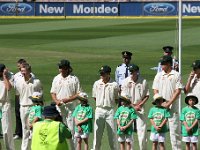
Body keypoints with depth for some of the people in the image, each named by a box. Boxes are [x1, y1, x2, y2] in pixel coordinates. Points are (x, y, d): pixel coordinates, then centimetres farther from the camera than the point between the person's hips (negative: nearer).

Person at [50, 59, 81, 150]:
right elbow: (53, 92, 14)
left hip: (71, 107, -3)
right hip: (59, 108, 3)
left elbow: (78, 94, -2)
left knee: (71, 129, -4)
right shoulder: (56, 79, 11)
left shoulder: (74, 79, -1)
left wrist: (68, 99, -15)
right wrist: (56, 101, -7)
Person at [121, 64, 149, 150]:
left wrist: (139, 105, -8)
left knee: (142, 129, -3)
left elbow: (147, 96, 4)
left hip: (140, 108, 0)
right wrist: (133, 106, -11)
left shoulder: (143, 81, 0)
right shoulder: (125, 82, -1)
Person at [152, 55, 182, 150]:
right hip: (160, 106, 3)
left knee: (174, 128, -3)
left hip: (172, 106, -3)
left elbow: (178, 91, -5)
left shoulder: (176, 75, 0)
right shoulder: (159, 75, 10)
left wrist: (169, 103, -12)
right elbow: (155, 90, 9)